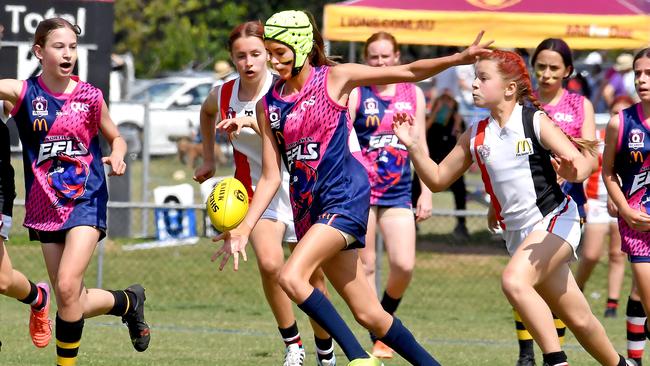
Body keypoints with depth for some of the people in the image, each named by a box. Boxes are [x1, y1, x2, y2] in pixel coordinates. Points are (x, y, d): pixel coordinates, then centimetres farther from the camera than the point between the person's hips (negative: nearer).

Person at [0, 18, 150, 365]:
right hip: (46, 205, 2)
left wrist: (117, 156, -8)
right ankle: (128, 301, 34)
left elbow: (115, 137, 14)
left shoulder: (89, 96, 0)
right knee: (71, 302, 5)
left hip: (86, 201, -2)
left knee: (68, 287, -21)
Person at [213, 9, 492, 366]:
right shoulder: (268, 105, 9)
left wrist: (459, 58, -16)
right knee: (367, 313, 3)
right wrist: (244, 228, -2)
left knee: (292, 277, -26)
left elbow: (409, 72, -3)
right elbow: (271, 177, 9)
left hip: (346, 195, -5)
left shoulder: (335, 79, -2)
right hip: (308, 207, 5)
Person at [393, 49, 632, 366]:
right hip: (517, 233, 6)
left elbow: (583, 163, -17)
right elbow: (437, 179, 11)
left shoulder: (535, 122, -10)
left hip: (555, 221, -6)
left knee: (514, 280, -31)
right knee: (578, 319, 10)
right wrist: (412, 147, -5)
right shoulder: (476, 136, 6)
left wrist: (572, 170, -41)